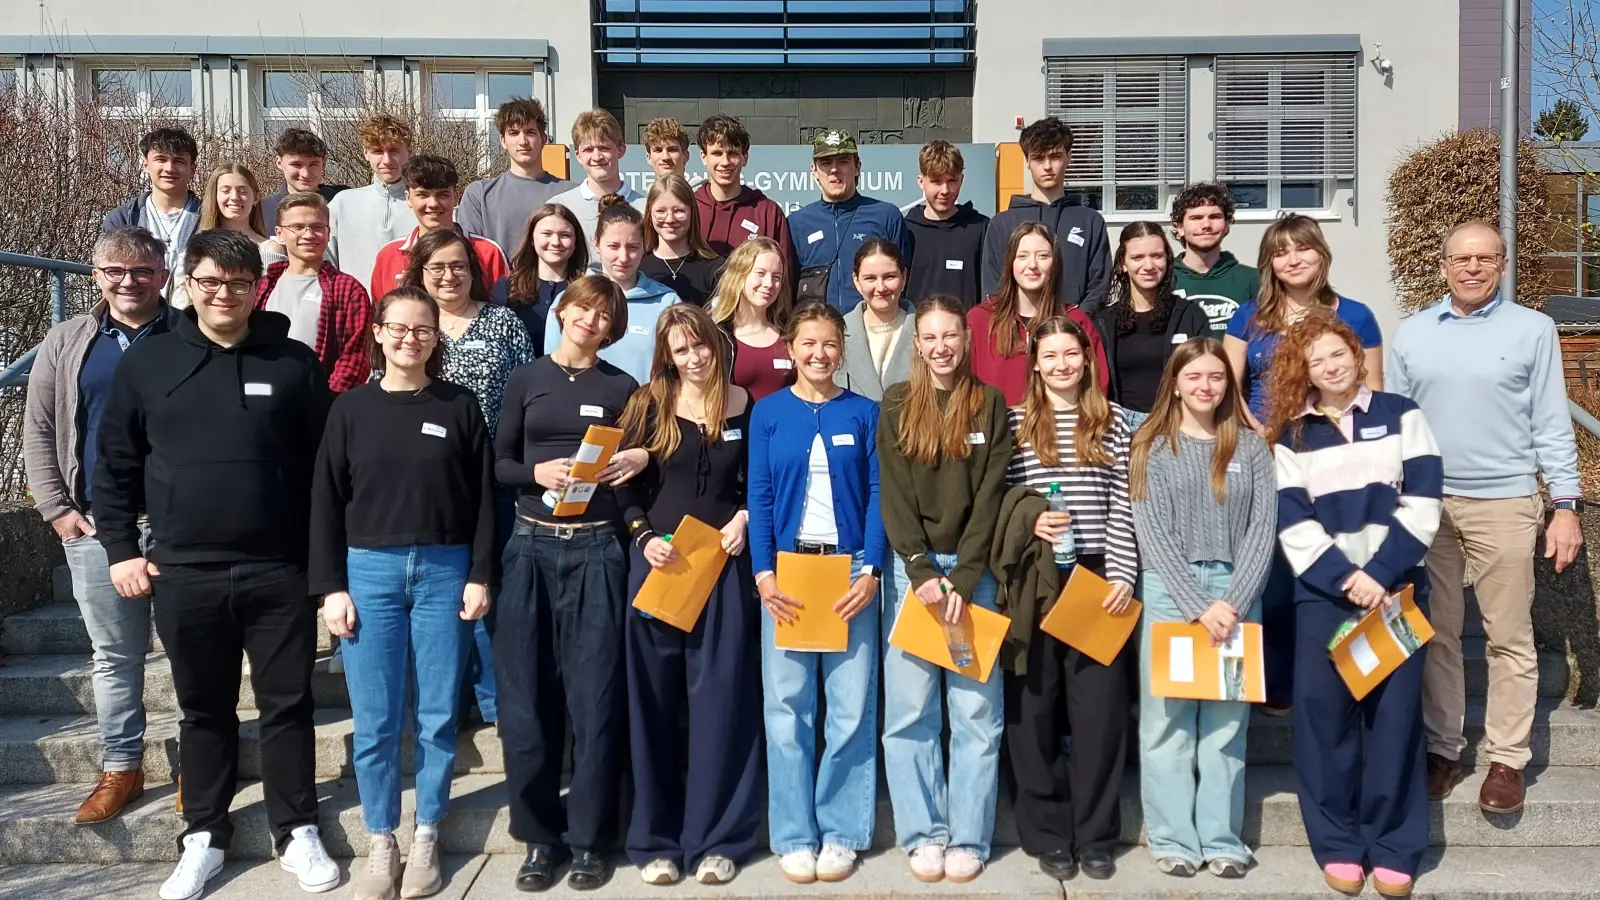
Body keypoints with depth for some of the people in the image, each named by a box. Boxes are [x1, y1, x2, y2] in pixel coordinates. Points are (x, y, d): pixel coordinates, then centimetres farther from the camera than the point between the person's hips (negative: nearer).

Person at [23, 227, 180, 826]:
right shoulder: (66, 344, 9)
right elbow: (38, 429, 11)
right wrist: (56, 508, 3)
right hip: (95, 525, 3)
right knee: (115, 654, 10)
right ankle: (121, 768, 22)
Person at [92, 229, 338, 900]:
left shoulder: (295, 363, 1)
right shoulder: (146, 362, 3)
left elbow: (327, 466, 3)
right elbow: (115, 465, 9)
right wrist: (120, 548, 3)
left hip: (279, 572, -1)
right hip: (184, 574, 1)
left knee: (287, 706, 7)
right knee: (204, 710, 14)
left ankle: (297, 832, 21)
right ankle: (204, 836, 28)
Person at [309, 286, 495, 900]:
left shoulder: (460, 407, 3)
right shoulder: (350, 408, 4)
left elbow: (483, 497, 3)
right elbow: (326, 502, 4)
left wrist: (480, 576, -3)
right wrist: (330, 586, -2)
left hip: (444, 572, 0)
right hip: (369, 571, 1)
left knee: (437, 716, 5)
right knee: (375, 721, 3)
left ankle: (426, 839, 19)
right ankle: (381, 844, 18)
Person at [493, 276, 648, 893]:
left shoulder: (623, 388, 8)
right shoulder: (526, 379, 9)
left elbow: (640, 462, 11)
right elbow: (498, 462, 7)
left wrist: (638, 460, -10)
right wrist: (535, 472, -12)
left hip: (596, 551, -1)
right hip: (532, 548, 1)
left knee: (594, 698, 1)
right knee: (526, 697, 4)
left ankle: (589, 839, 13)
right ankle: (539, 836, 18)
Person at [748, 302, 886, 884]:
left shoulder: (864, 413, 5)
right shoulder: (768, 413, 5)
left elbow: (877, 497, 2)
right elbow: (759, 498, 2)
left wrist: (871, 572, -9)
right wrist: (763, 573, -8)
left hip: (850, 568, 0)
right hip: (786, 567, 0)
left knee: (851, 704, 2)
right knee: (787, 705, 3)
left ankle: (841, 832, 15)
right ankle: (794, 835, 14)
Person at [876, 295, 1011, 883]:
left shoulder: (990, 405, 5)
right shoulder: (896, 406, 6)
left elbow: (990, 497, -1)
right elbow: (893, 496, 0)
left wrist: (962, 579, -10)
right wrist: (922, 571, -11)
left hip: (973, 569, 0)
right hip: (909, 567, 0)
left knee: (976, 710, 0)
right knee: (909, 711, 0)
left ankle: (968, 838, 9)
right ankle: (923, 834, 10)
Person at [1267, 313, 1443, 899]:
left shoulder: (1401, 415, 6)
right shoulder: (1291, 436, 6)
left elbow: (1422, 504, -2)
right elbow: (1293, 525, -2)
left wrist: (1381, 575, -12)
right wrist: (1346, 579, -13)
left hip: (1398, 586, 0)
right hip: (1323, 592, 0)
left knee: (1395, 712, 1)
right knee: (1324, 712, -2)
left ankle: (1395, 846, 10)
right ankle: (1338, 843, 8)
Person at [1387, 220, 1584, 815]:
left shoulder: (1533, 330, 3)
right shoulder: (1411, 334, 8)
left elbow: (1551, 424, 2)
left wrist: (1566, 504, -3)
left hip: (1504, 503, -2)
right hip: (1426, 503, 2)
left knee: (1510, 637, 2)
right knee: (1436, 634, 8)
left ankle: (1507, 759, 13)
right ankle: (1441, 749, 20)